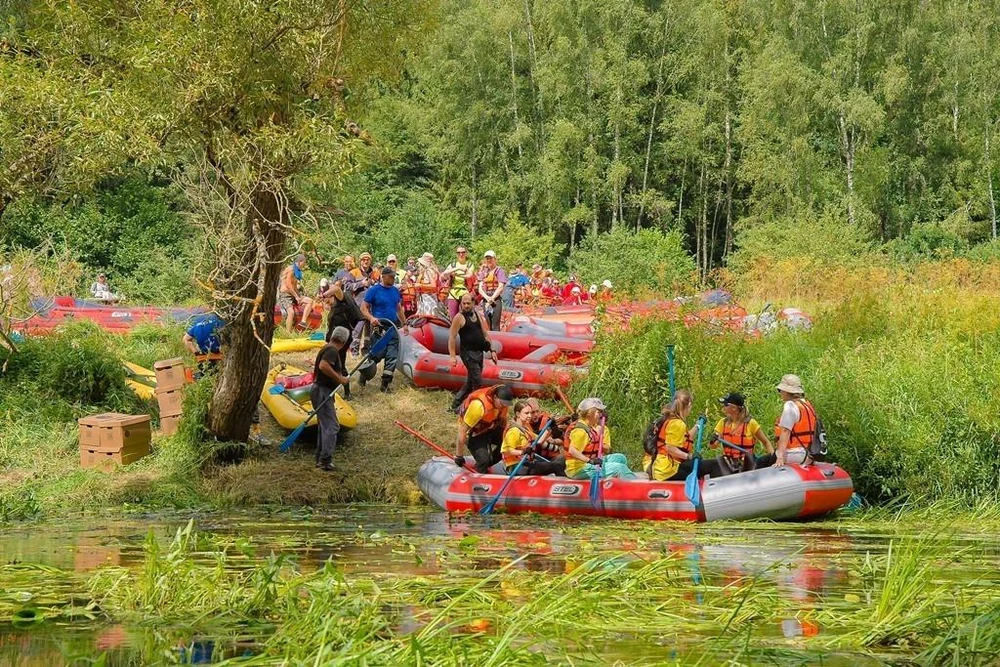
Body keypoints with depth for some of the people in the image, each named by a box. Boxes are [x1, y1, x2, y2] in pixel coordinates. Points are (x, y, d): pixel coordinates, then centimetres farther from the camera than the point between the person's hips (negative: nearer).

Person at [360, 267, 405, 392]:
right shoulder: (374, 290, -5)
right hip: (378, 328, -5)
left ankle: (386, 383, 4)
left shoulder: (395, 291, 12)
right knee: (377, 355, -5)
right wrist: (371, 318, -24)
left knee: (392, 356, 0)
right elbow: (364, 308, -7)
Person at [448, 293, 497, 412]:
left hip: (479, 352, 7)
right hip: (468, 353, -7)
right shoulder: (459, 318, -9)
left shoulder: (478, 316, 12)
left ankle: (455, 405, 20)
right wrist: (452, 356, -18)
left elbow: (485, 334, 17)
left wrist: (492, 350, 10)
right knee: (477, 382, -12)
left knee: (470, 382, 12)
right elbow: (452, 337, -11)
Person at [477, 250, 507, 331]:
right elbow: (480, 288, 9)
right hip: (485, 300, 5)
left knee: (495, 327, -10)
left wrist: (492, 298, -13)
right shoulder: (484, 272, 16)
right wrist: (487, 297, -9)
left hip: (496, 299, -5)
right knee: (488, 326, 5)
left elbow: (501, 287, -7)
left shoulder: (499, 271, 1)